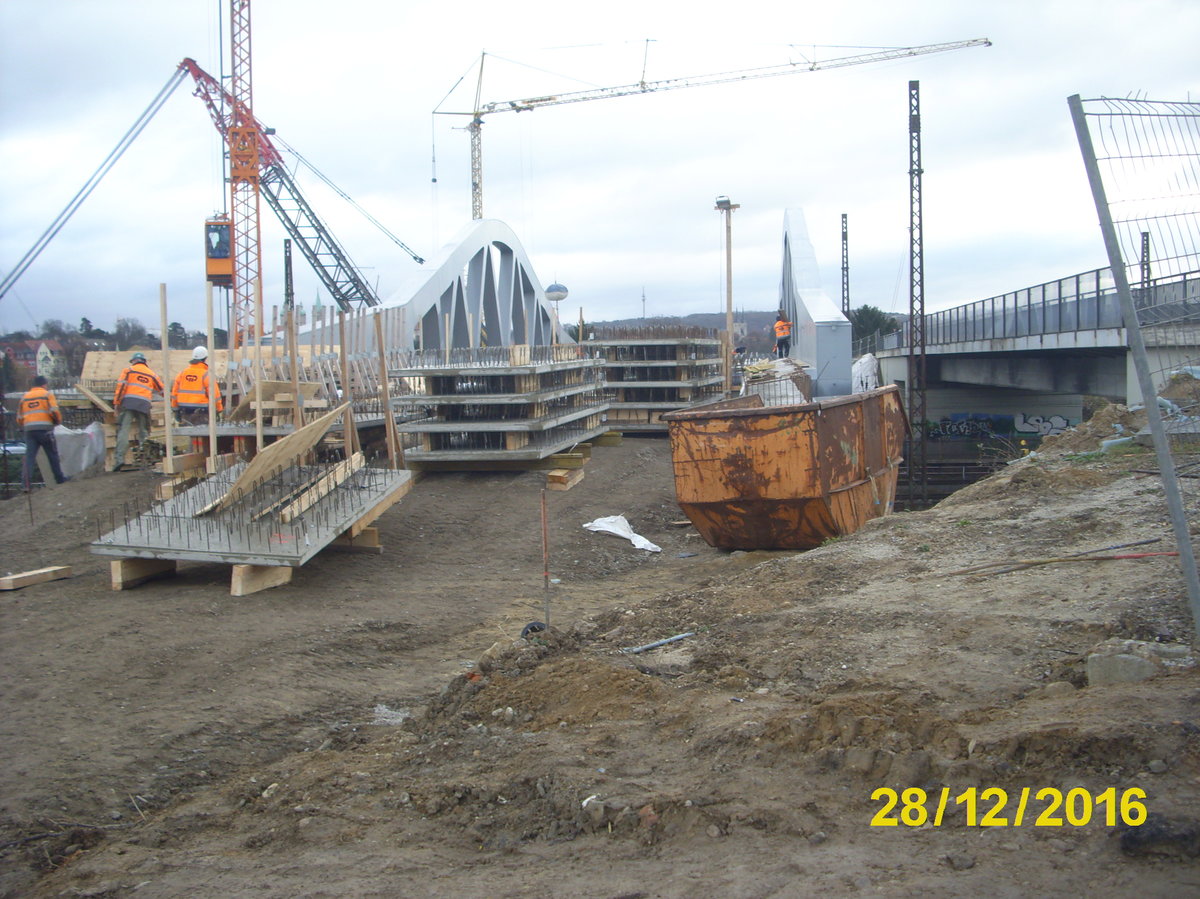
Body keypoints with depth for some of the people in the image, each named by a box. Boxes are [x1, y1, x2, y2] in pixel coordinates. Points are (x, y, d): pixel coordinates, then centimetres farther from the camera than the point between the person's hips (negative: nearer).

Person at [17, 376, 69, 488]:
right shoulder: (47, 394, 3)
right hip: (45, 429, -3)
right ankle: (60, 478, 18)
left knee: (29, 456, -1)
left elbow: (19, 418, 14)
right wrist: (58, 420, 8)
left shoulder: (24, 397, 17)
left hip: (29, 431, 3)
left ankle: (27, 482, -11)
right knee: (52, 455, 9)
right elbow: (54, 411, -9)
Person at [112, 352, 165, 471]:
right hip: (144, 404, 3)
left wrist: (116, 402, 0)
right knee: (143, 432, 11)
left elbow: (121, 385, -1)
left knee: (124, 430, -8)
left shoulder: (129, 370, 11)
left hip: (129, 402, -3)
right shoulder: (152, 374, 21)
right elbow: (162, 390, 25)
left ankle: (119, 458, -20)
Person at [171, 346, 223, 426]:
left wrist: (175, 409, 17)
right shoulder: (206, 374, -9)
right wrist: (220, 409, -2)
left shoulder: (182, 373, 8)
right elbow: (214, 394, -11)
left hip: (185, 411, 5)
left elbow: (175, 392, 10)